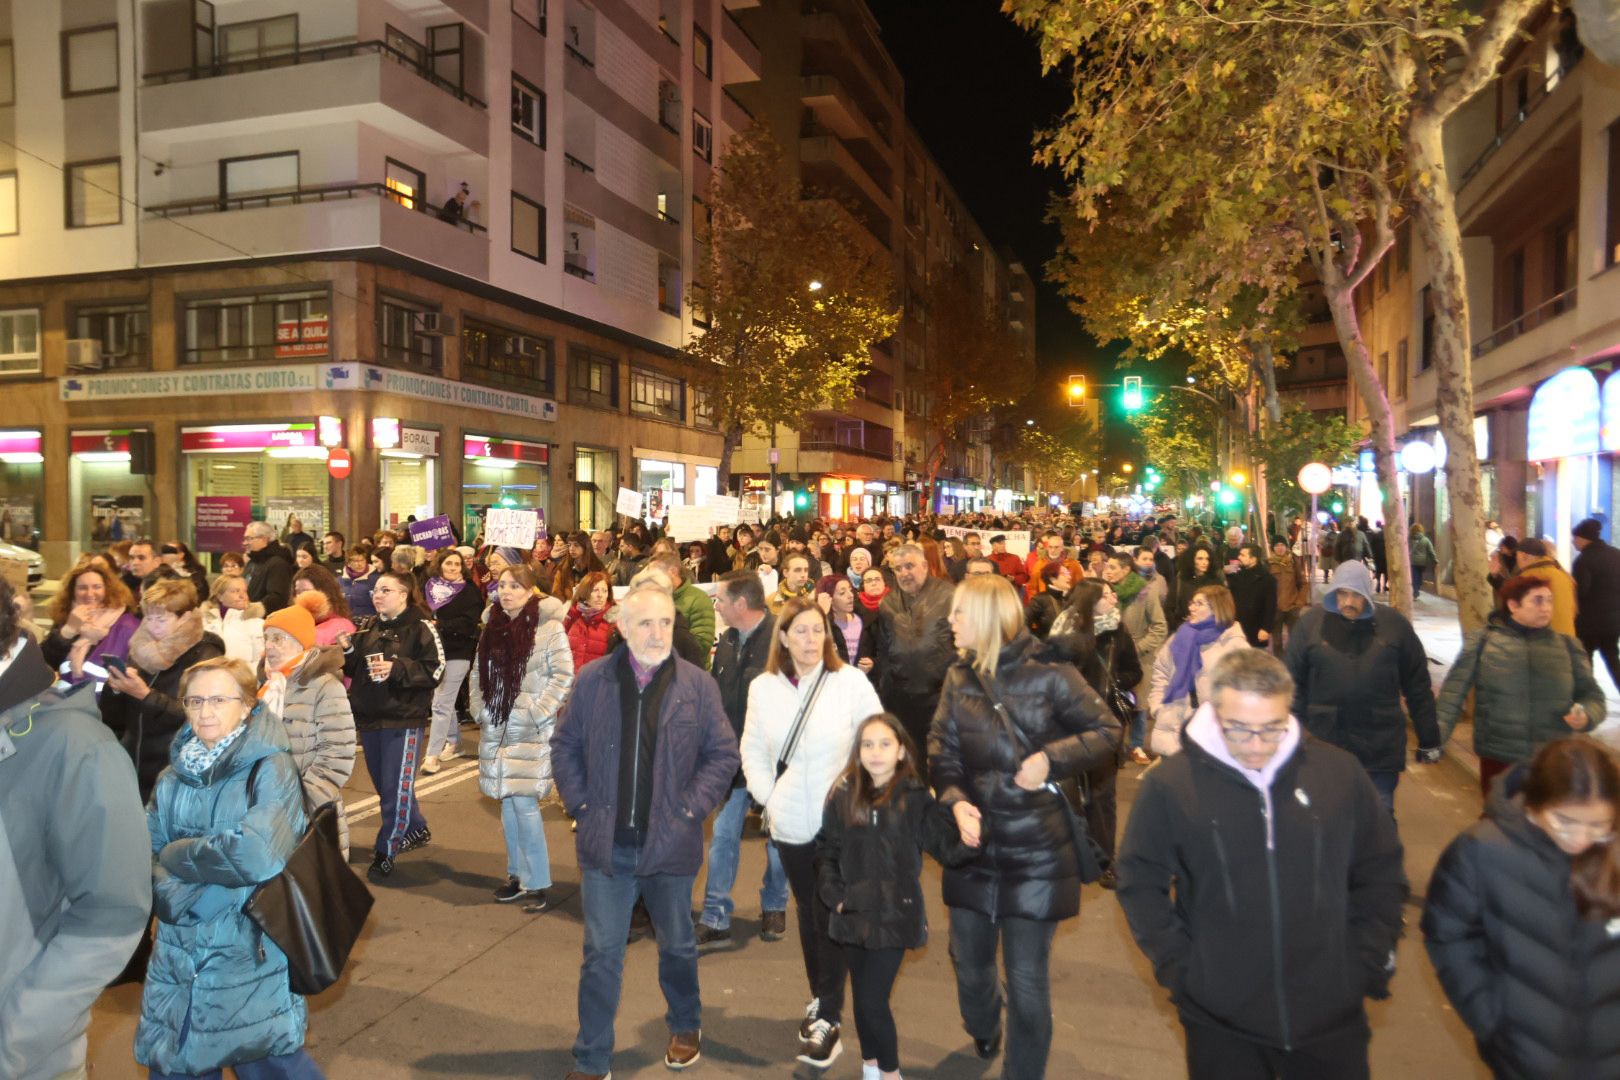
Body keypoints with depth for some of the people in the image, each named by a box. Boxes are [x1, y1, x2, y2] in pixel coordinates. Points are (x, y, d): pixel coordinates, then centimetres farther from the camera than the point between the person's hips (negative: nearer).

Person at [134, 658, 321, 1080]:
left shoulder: (271, 769, -12)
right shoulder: (173, 779, 5)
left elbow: (259, 855, -22)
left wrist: (177, 855, -10)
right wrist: (174, 894, -16)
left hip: (251, 954, -5)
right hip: (177, 954, 5)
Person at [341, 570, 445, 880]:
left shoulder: (421, 628, -9)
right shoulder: (367, 628, 10)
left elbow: (436, 670, -14)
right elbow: (354, 670, 13)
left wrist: (397, 668, -23)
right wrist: (347, 651, -6)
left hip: (404, 718, -7)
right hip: (370, 716, 7)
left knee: (395, 788, -4)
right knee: (384, 784, 17)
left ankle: (386, 852, 8)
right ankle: (416, 830, 37)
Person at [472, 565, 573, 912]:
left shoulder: (548, 627, -10)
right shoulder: (492, 627, 9)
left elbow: (564, 674, -12)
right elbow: (478, 673, 17)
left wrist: (536, 712, -15)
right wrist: (480, 709, 6)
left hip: (531, 732, -6)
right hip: (496, 729, 6)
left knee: (524, 803, -8)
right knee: (507, 803, 12)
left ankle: (537, 883, 4)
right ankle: (517, 875, 24)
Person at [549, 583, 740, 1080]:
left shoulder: (698, 684, -6)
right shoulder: (592, 680, -4)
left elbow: (724, 754, -2)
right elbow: (564, 746, 5)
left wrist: (692, 806, -9)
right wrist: (579, 802, -4)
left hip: (669, 844, 0)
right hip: (605, 844, 0)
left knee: (677, 946, 20)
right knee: (601, 955, 8)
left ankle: (685, 1028, 44)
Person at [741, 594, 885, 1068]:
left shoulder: (851, 681, -9)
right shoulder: (763, 687, 1)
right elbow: (752, 749, 9)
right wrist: (765, 796, 0)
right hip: (791, 823, 3)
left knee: (833, 915, -1)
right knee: (808, 911, 15)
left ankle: (828, 1018, 9)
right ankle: (819, 998, 32)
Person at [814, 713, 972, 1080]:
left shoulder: (915, 798, -8)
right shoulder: (843, 796, -1)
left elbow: (948, 848, -13)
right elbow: (826, 850, 7)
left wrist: (969, 835, -32)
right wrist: (832, 892, -5)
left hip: (895, 915, -3)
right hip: (853, 914, 3)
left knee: (873, 1001, -3)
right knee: (861, 997, 16)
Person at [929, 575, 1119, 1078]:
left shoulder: (1048, 673, -10)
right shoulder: (959, 679, 4)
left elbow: (1108, 732, -5)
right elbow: (942, 754, 1)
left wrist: (1051, 758, -19)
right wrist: (956, 801, -18)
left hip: (1036, 851, -4)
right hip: (975, 847, 5)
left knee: (1026, 979, 3)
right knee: (969, 964, 19)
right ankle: (982, 1035, 51)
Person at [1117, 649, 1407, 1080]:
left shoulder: (1339, 771, -5)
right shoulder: (1168, 783, -11)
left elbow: (1380, 874, 7)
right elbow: (1140, 883, -1)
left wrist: (1369, 963, 3)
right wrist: (1178, 968, -6)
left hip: (1332, 1016, 2)